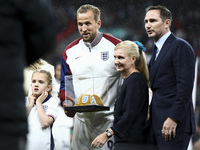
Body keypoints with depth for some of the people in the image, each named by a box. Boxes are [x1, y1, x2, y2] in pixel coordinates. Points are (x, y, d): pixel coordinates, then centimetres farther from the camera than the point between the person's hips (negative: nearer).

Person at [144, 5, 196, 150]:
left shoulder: (181, 47, -7)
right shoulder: (157, 50, 22)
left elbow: (185, 86, -16)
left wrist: (173, 119, -21)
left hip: (174, 124, -9)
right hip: (157, 124, 9)